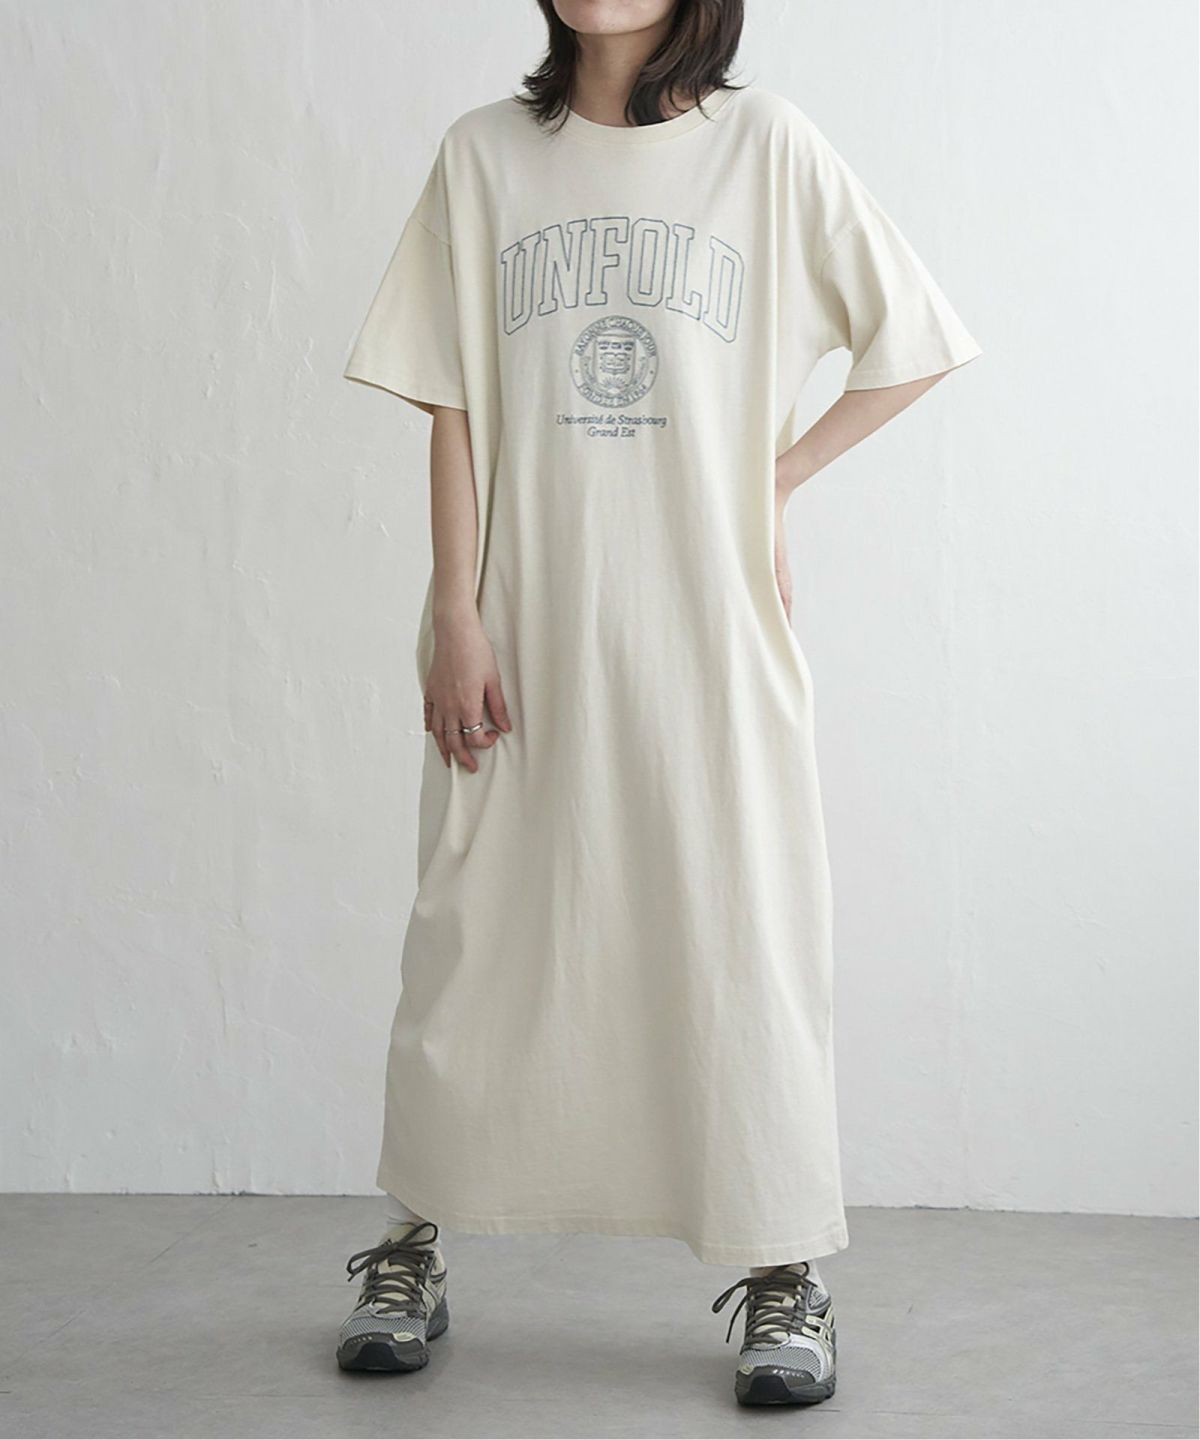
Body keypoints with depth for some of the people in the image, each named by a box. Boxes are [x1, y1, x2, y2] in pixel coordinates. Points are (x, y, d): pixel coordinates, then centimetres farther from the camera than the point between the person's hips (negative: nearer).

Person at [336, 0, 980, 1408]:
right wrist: (456, 616, -4)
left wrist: (783, 469, -1)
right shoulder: (485, 152, 6)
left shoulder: (765, 145, 3)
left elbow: (913, 339, 7)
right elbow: (453, 406, 3)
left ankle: (782, 1275, 13)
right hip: (526, 622, 1)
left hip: (708, 621, -1)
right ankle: (412, 1252, 22)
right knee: (479, 931, 6)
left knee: (741, 932, 0)